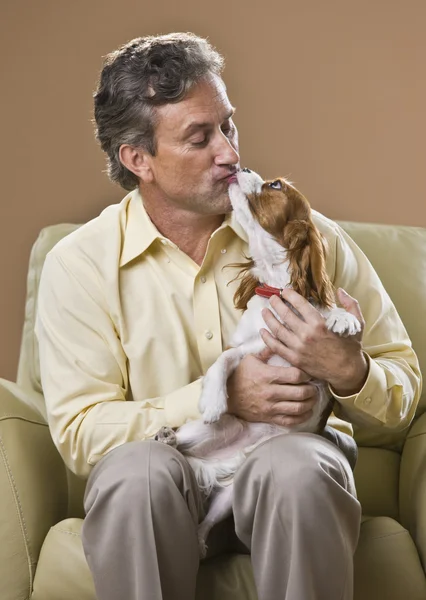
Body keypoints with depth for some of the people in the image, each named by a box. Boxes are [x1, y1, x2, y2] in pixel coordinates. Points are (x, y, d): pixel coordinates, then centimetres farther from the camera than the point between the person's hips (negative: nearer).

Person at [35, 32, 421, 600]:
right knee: (135, 470, -34)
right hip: (164, 483, 0)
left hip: (286, 454, 1)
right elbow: (79, 431, -10)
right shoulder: (78, 265, -4)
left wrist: (349, 371, -21)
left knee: (299, 467, -33)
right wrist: (223, 394, -20)